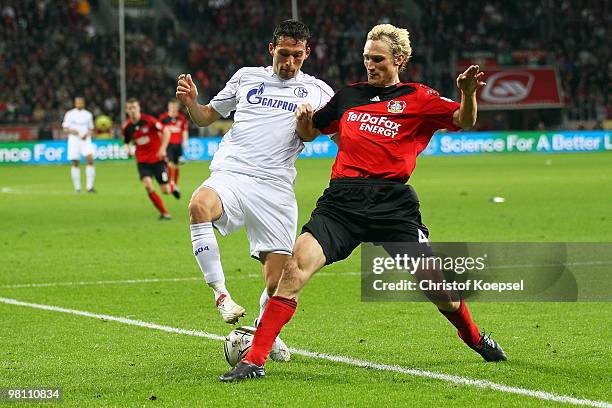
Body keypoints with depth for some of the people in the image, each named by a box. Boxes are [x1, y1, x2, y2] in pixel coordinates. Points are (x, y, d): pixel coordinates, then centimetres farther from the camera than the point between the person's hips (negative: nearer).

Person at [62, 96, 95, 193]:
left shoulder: (88, 115, 13)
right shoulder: (69, 114, 7)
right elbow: (65, 130, 5)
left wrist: (87, 134, -5)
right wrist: (71, 131, -16)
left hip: (85, 140, 1)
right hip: (74, 140, -1)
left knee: (90, 159, -18)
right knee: (75, 163, -1)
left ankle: (89, 186, -16)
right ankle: (77, 187, 12)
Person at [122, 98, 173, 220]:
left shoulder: (149, 120, -13)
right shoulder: (126, 127, -3)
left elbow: (166, 132, -7)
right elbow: (126, 142, 16)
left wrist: (163, 148, -17)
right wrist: (128, 149, -7)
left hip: (157, 158, -2)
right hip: (142, 161, 2)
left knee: (166, 191, -4)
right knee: (147, 185, -22)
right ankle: (164, 213, -9)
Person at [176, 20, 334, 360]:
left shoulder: (316, 91, 13)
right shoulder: (247, 77, 16)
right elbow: (206, 117, 24)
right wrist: (191, 102, 1)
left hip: (275, 189, 0)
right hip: (230, 176, 0)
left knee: (278, 283, -5)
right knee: (199, 205, -37)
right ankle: (221, 293, -29)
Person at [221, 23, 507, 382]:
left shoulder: (417, 98, 9)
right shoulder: (348, 96, 20)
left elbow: (464, 121, -3)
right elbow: (309, 133, 31)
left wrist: (468, 93, -23)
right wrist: (304, 119, 8)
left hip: (392, 202, -2)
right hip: (342, 200, 2)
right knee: (296, 266, -18)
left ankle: (476, 339, 29)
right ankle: (255, 359, -17)